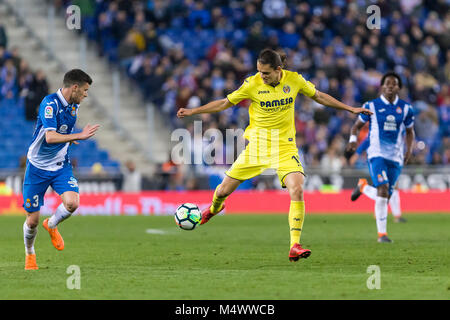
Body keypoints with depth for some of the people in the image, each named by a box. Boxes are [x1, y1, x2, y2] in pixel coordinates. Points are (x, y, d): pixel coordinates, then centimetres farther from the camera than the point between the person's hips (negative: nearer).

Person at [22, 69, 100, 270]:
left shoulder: (74, 105, 4)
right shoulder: (49, 103, -21)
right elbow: (50, 137, -33)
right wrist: (79, 136, -34)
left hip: (61, 165, 6)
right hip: (38, 166, -6)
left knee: (72, 203, -20)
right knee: (32, 219, -1)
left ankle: (52, 225, 13)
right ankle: (29, 254, 28)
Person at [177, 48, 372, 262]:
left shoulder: (294, 80, -7)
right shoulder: (252, 84, -11)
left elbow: (319, 96, 11)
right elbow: (225, 103, 1)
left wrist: (350, 109, 14)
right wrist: (192, 111, -3)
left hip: (285, 147, 0)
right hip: (256, 146, 0)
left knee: (297, 190, -23)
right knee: (223, 191, 5)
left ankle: (295, 246, -19)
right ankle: (214, 209, 44)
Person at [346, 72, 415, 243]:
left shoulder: (405, 108, 8)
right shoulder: (371, 106, 1)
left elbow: (410, 131, 19)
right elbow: (357, 125, 11)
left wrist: (409, 151, 5)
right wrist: (353, 139, -9)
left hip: (396, 157, 4)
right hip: (377, 154, -4)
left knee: (386, 195, 7)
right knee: (383, 189, -20)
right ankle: (382, 233, -21)